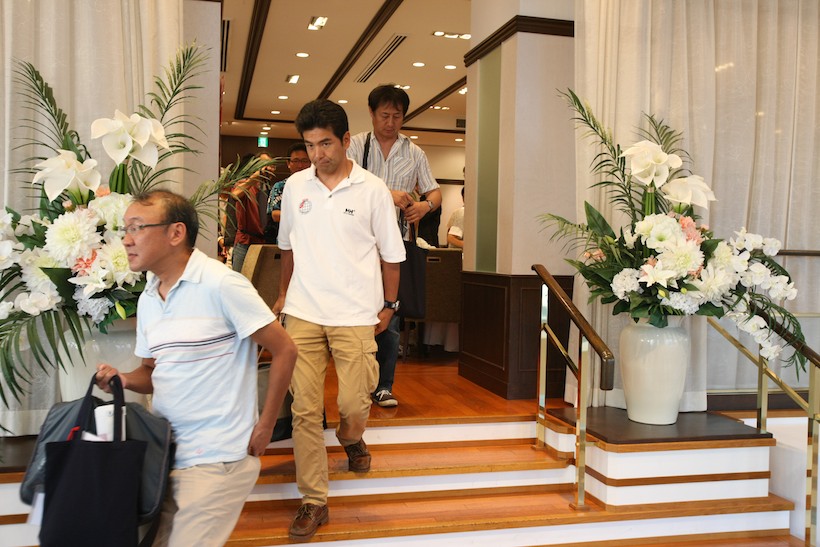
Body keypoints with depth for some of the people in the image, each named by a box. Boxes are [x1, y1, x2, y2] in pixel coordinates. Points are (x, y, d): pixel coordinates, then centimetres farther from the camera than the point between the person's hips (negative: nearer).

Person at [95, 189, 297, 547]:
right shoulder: (148, 300, 9)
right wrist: (122, 379, -3)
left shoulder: (221, 285, -15)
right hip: (163, 452, 7)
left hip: (216, 459, -7)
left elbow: (284, 350, -12)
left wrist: (264, 428, -9)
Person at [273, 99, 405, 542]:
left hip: (356, 314, -2)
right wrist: (283, 294, 20)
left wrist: (388, 305, 6)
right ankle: (313, 501, 14)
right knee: (304, 408, 1)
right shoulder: (295, 186, 5)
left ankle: (351, 438, 37)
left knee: (353, 402, -2)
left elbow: (390, 252, 4)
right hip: (303, 312, 2)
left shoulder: (372, 189, -3)